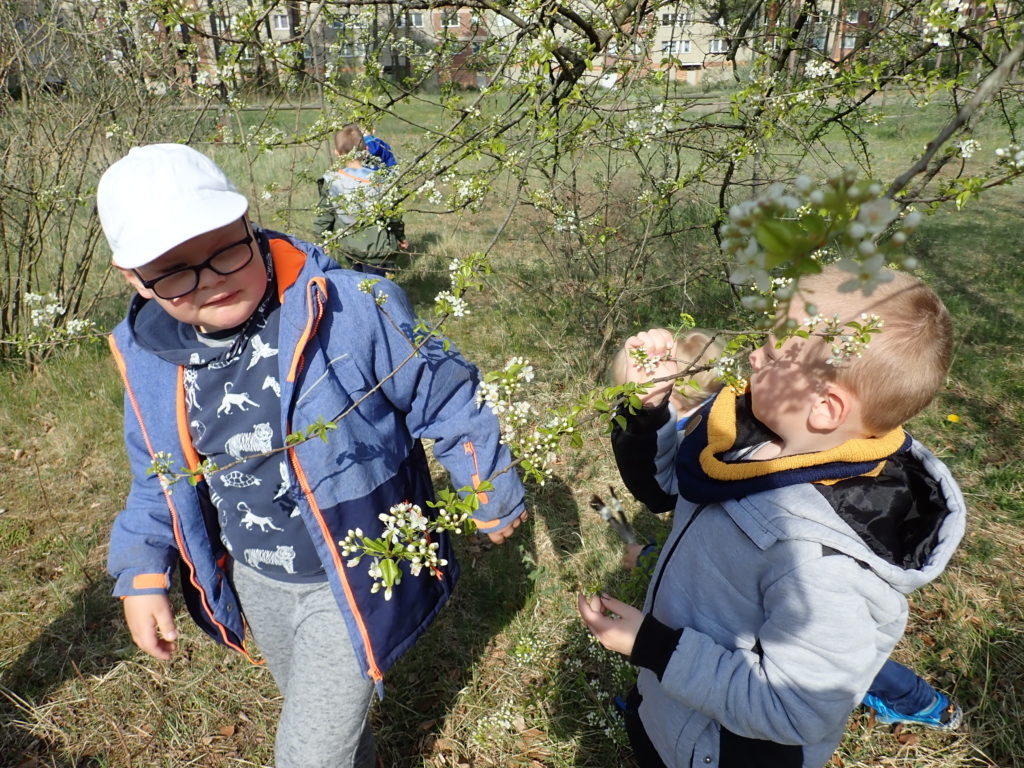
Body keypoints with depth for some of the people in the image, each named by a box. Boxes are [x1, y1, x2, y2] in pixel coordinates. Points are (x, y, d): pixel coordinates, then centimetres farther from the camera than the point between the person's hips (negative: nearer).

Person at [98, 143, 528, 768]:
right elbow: (158, 475, 8)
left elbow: (447, 402, -16)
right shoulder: (149, 354, -8)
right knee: (313, 710, 30)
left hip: (351, 583, -5)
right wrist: (143, 573, 2)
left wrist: (496, 499, -5)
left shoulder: (354, 311, -27)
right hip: (254, 581, 6)